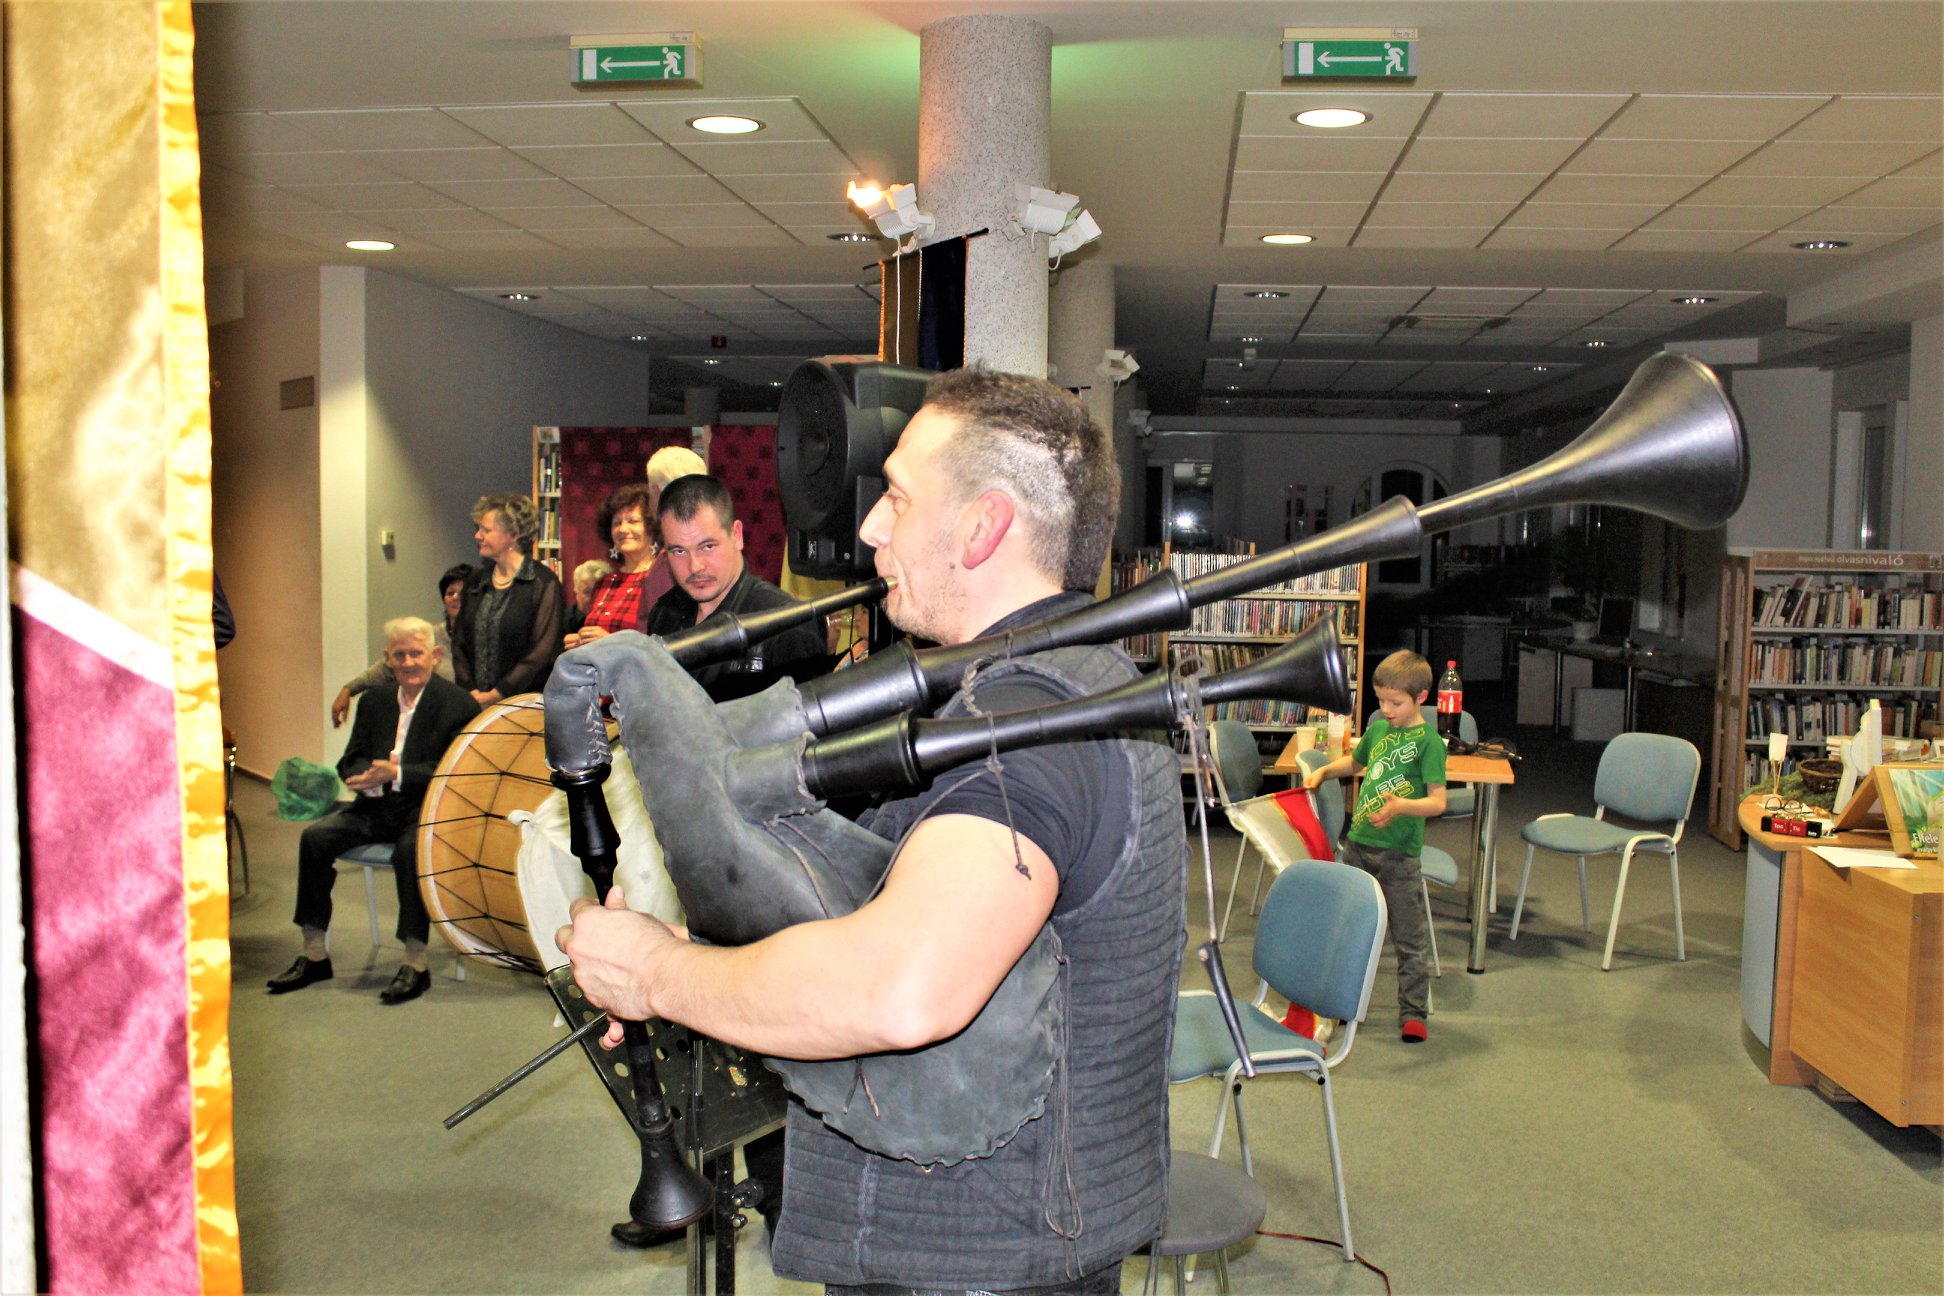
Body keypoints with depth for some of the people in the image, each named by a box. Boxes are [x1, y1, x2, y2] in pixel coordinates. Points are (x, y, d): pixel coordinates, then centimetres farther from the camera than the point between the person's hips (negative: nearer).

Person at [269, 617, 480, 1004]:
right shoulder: (374, 701, 14)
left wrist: (395, 775, -23)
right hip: (378, 807, 6)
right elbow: (350, 762, 10)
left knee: (410, 849, -35)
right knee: (315, 837, -15)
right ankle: (314, 955, -5)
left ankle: (415, 964, -25)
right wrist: (372, 778, -14)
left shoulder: (458, 704, -6)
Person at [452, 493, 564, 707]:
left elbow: (543, 650, -11)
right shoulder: (475, 582, 14)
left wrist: (497, 694, -11)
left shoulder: (543, 583, -5)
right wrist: (470, 691, -1)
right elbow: (460, 643, 14)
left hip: (524, 702, -5)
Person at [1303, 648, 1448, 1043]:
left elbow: (1438, 802, -18)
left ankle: (1413, 1014, 12)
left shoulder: (1429, 742, -11)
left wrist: (1401, 806, -34)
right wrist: (1323, 771, 12)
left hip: (1398, 853, -7)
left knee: (1408, 938, 3)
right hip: (1358, 842, 7)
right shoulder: (1378, 730, 9)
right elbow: (1355, 761, 29)